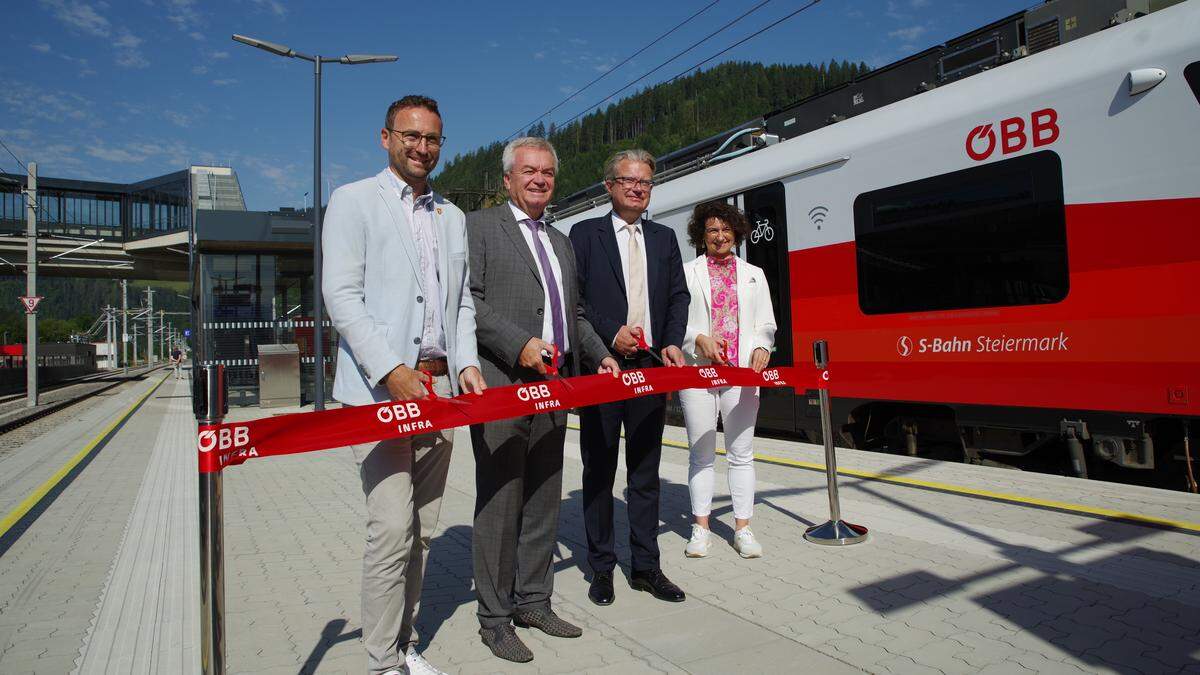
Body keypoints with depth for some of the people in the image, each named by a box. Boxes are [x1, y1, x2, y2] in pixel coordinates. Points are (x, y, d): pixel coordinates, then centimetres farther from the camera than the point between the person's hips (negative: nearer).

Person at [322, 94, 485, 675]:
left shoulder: (452, 217, 20)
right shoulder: (353, 201, 3)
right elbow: (341, 295, -7)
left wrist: (467, 363, 2)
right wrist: (391, 371, -16)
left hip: (441, 387, 6)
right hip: (379, 387, -5)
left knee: (422, 528, 11)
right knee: (392, 527, -10)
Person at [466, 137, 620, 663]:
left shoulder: (561, 242, 22)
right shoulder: (479, 226, 1)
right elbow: (469, 301, -11)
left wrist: (601, 356, 12)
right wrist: (520, 345, -20)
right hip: (501, 384, -7)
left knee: (543, 502, 13)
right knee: (499, 505, 0)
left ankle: (533, 602, 28)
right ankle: (495, 619, 13)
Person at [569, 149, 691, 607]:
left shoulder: (664, 238, 15)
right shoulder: (585, 234, 3)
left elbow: (678, 296, 13)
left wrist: (672, 342, -2)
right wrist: (611, 333, -15)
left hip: (651, 367, 4)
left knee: (645, 472, 11)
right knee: (599, 471, 7)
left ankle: (645, 567, 22)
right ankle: (601, 568, 20)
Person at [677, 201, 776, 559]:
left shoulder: (754, 274, 16)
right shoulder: (687, 272, 8)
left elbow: (767, 323, 14)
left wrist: (762, 346, -6)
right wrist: (699, 339, -15)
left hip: (742, 372, 2)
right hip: (697, 370, -1)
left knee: (742, 453, 5)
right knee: (701, 452, 5)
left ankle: (742, 529, 13)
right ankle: (700, 528, 14)